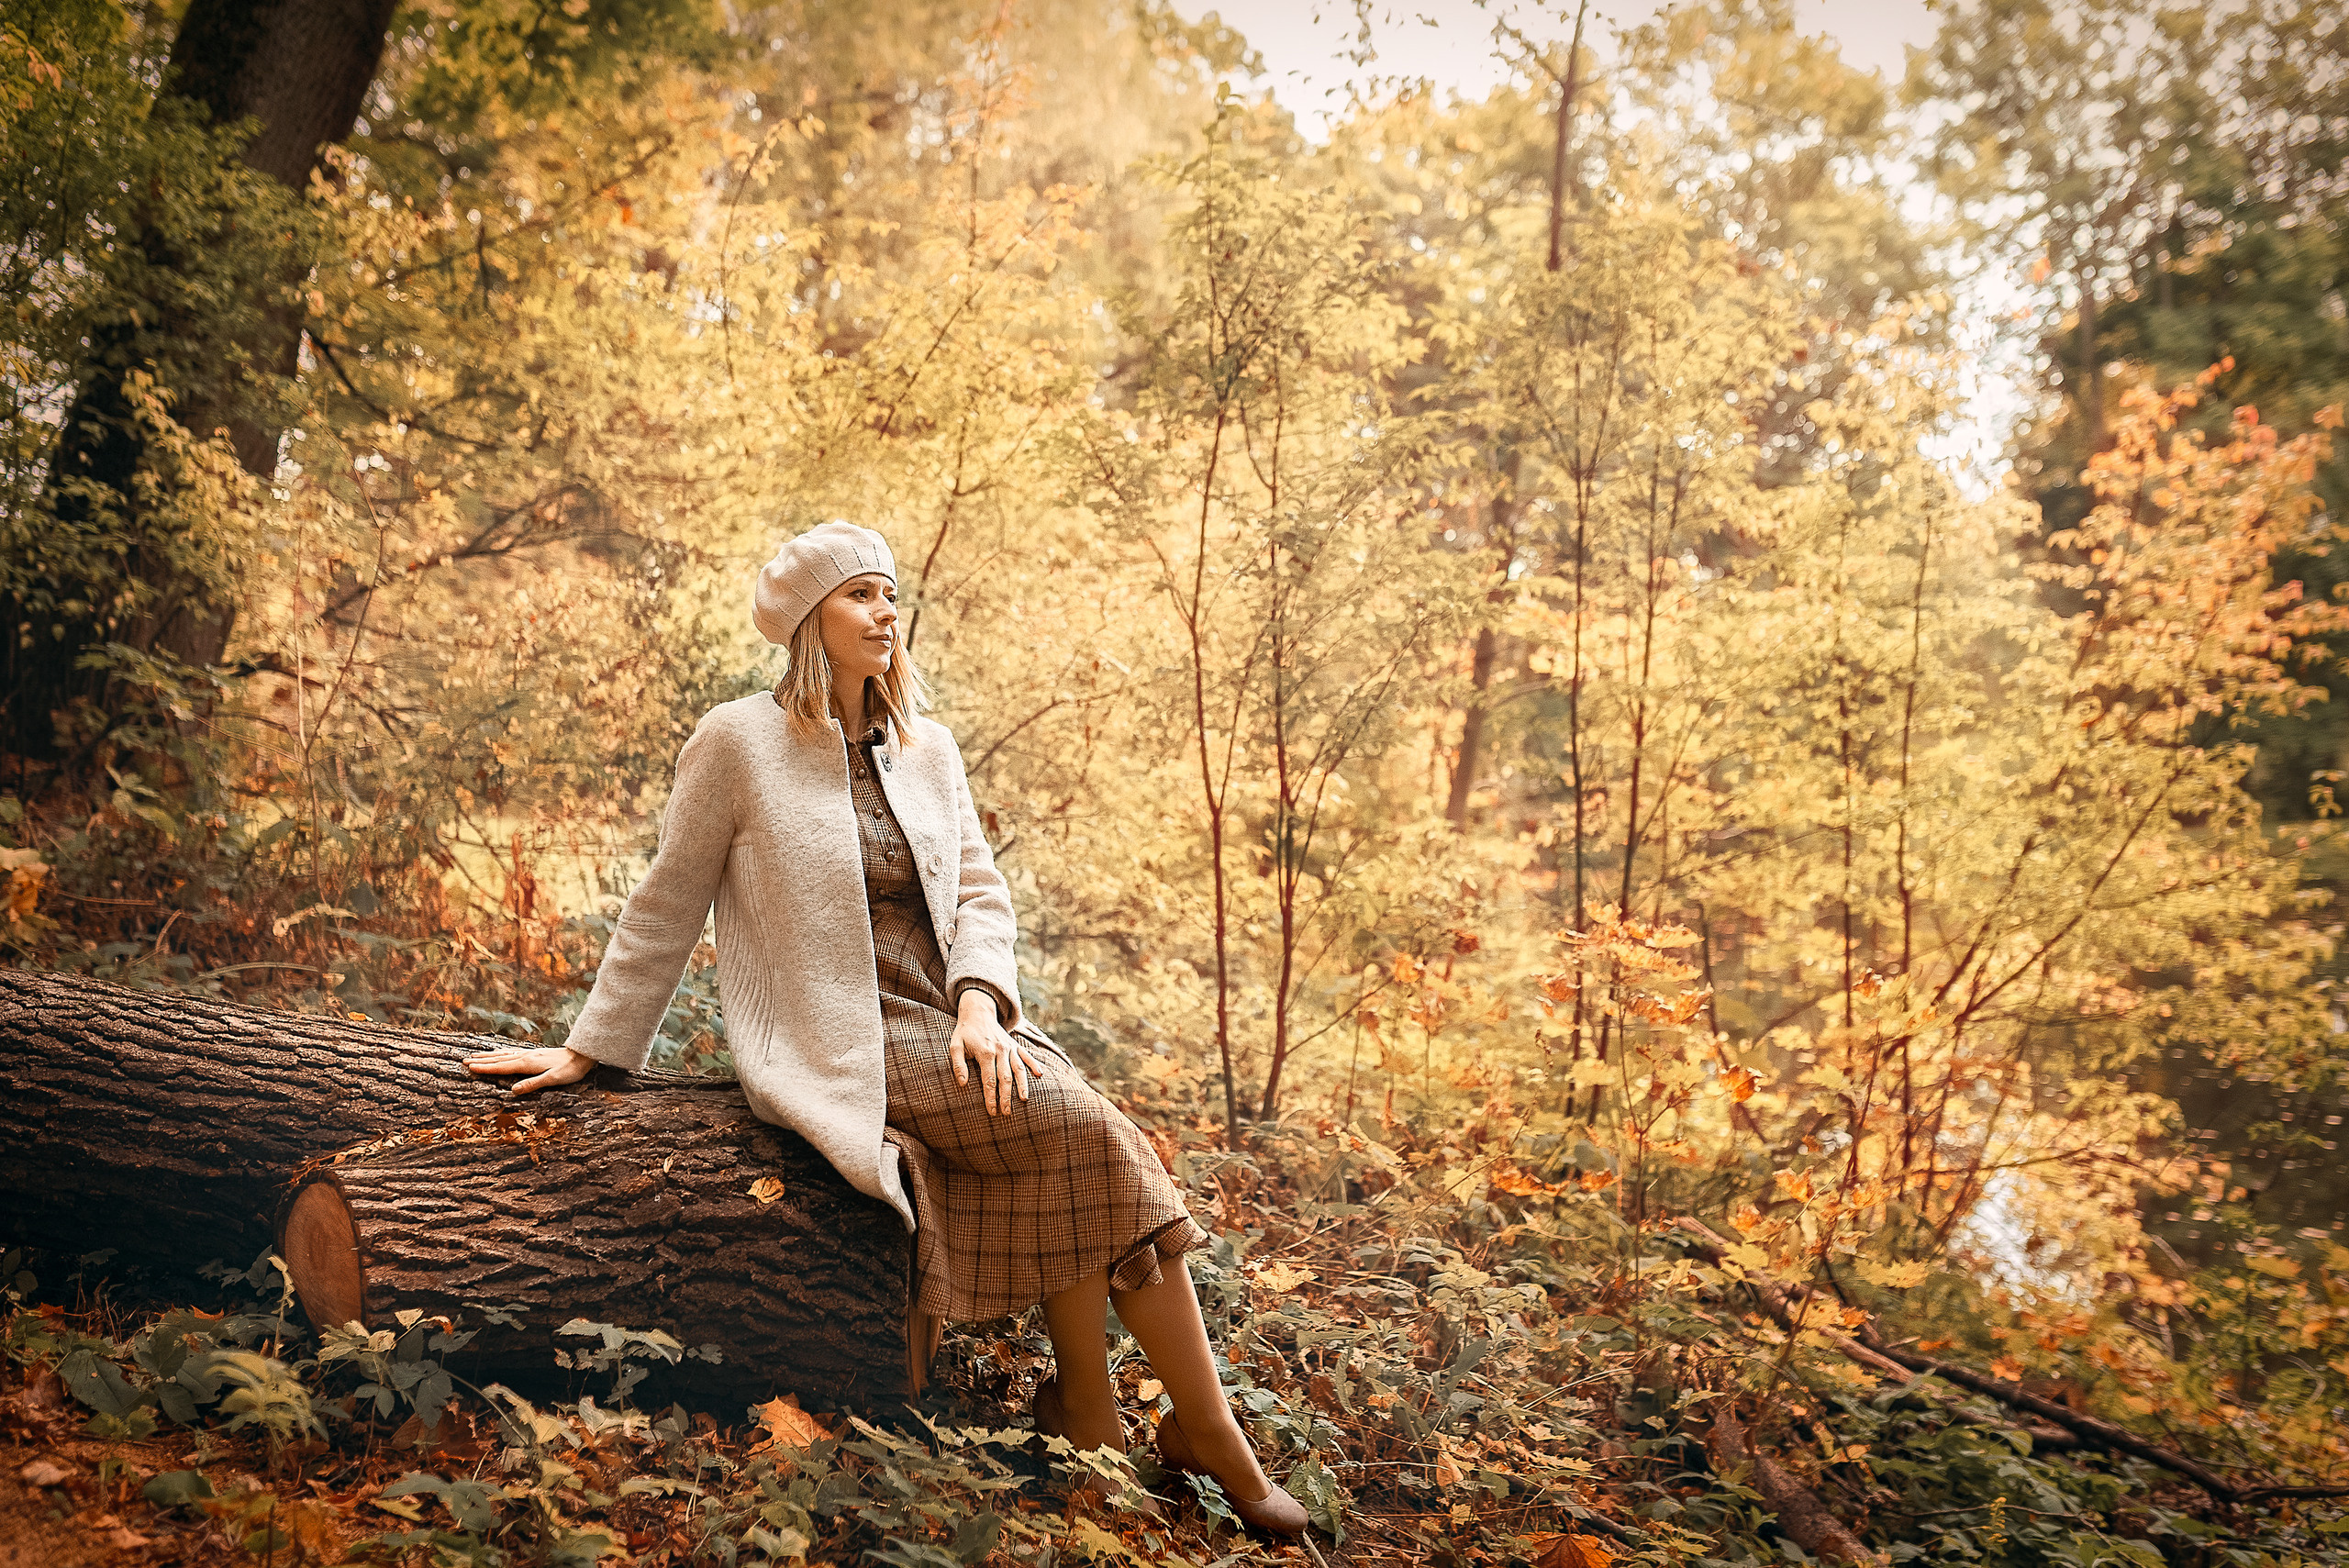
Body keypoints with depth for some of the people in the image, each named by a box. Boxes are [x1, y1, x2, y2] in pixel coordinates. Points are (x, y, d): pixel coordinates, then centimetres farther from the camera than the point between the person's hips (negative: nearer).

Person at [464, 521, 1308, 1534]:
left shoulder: (927, 748, 13)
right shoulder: (737, 743, -3)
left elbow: (980, 891, 9)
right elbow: (663, 913, 3)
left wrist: (979, 1003, -10)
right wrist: (586, 1052, 4)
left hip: (949, 1019, 6)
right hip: (847, 1041, -6)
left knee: (1077, 1159, -23)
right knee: (1087, 1132, -22)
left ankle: (1086, 1407, -8)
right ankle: (1209, 1431, -13)